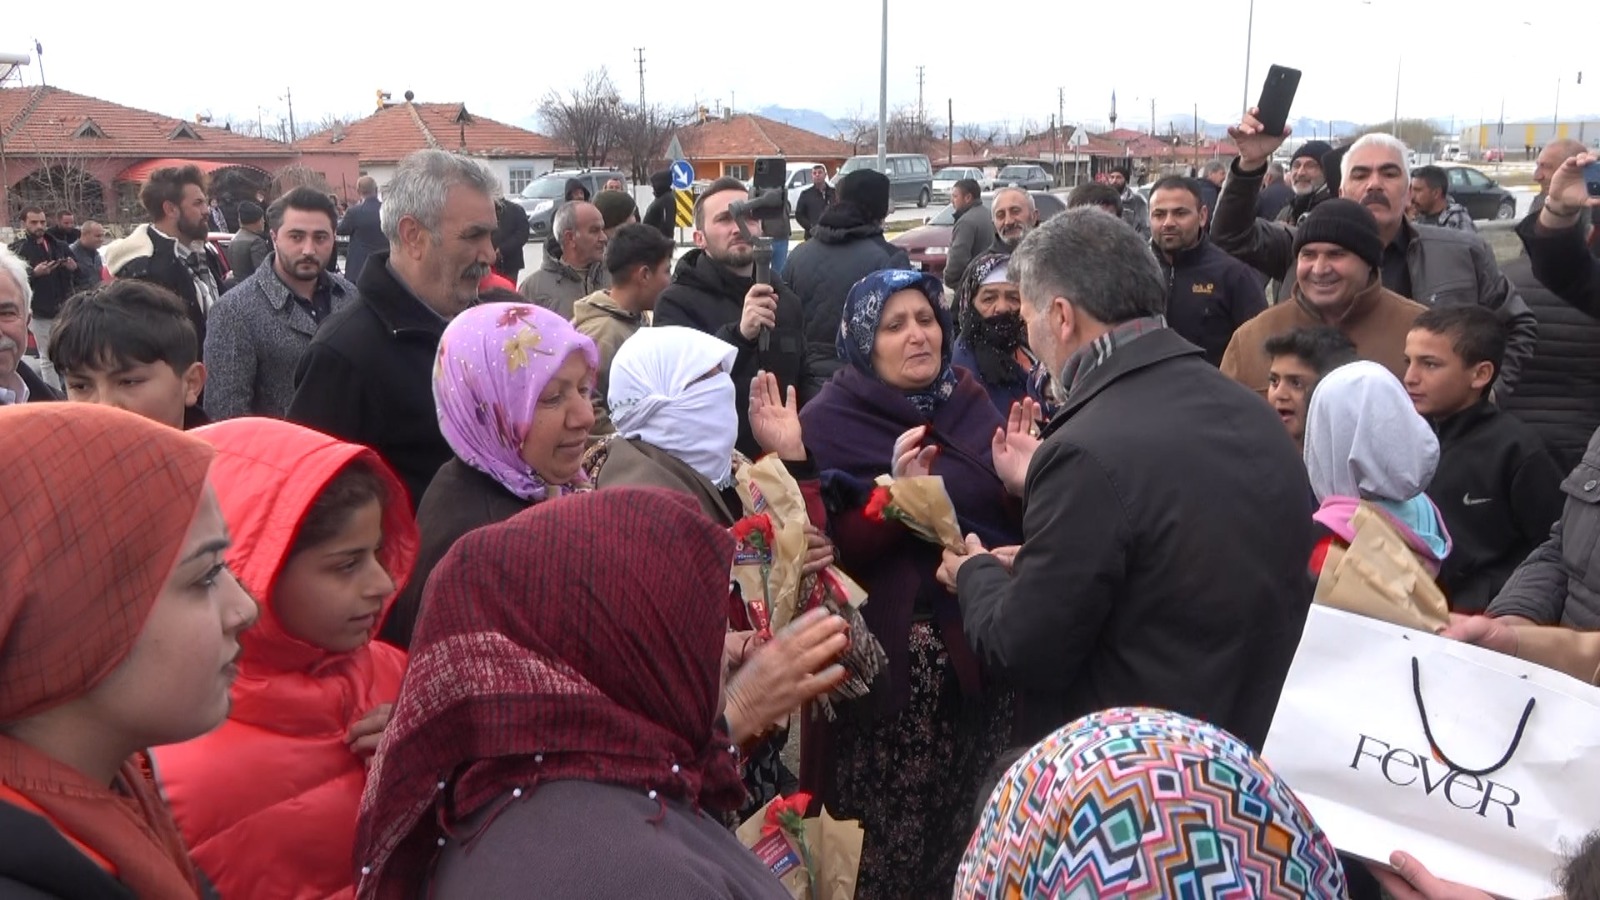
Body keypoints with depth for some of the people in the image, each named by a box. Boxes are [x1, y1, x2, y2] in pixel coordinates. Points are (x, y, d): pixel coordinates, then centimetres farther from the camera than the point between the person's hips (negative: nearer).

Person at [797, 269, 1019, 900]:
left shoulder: (967, 399, 8)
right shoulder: (830, 422, -5)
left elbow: (1009, 512, 11)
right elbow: (833, 553, -13)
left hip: (988, 640, 5)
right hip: (899, 658, -4)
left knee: (984, 825, 13)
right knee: (904, 829, 0)